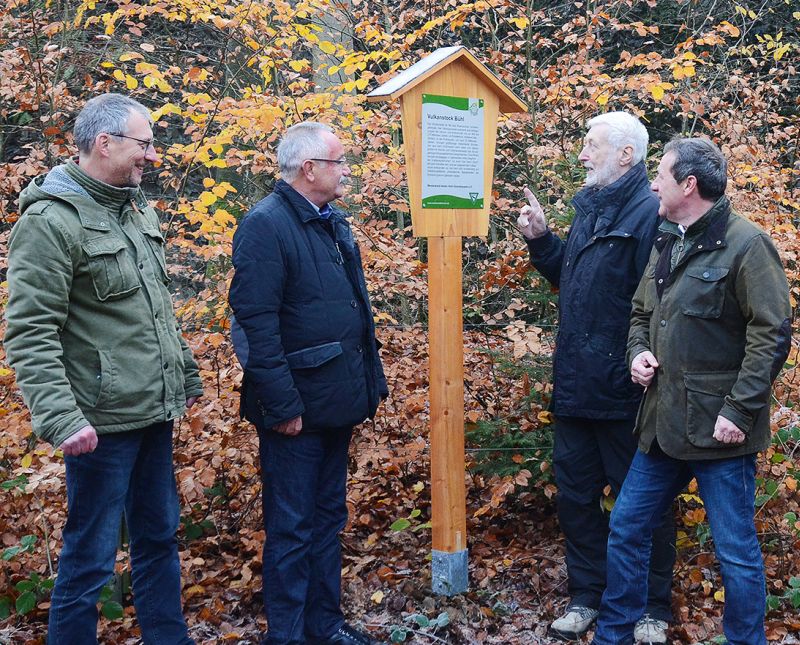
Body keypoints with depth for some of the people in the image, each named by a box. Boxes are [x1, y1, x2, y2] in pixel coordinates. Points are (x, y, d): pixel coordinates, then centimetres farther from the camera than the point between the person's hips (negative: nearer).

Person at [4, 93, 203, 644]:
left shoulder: (140, 211, 11)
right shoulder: (51, 221, -14)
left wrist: (186, 375, 23)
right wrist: (61, 418, -27)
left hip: (154, 413, 8)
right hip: (102, 423, -8)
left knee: (160, 537, 18)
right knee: (90, 558, 3)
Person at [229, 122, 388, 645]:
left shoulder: (332, 223, 12)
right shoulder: (266, 225, -15)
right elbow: (256, 323, -21)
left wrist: (372, 381, 14)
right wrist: (283, 406, -22)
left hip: (337, 402, 9)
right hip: (298, 408, -9)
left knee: (329, 518, 17)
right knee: (292, 528, 3)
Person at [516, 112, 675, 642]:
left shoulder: (650, 213, -17)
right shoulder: (591, 207, 12)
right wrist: (540, 239, 8)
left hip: (625, 393, -8)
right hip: (576, 385, 8)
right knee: (575, 494, 16)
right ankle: (587, 594, 32)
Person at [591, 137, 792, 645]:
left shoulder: (745, 243, -11)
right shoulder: (667, 243, 12)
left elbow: (771, 335, -14)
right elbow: (642, 312, 24)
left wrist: (740, 410, -18)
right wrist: (639, 351, 3)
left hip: (719, 429, -8)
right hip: (664, 425, 8)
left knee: (736, 551, 3)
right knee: (627, 528, 15)